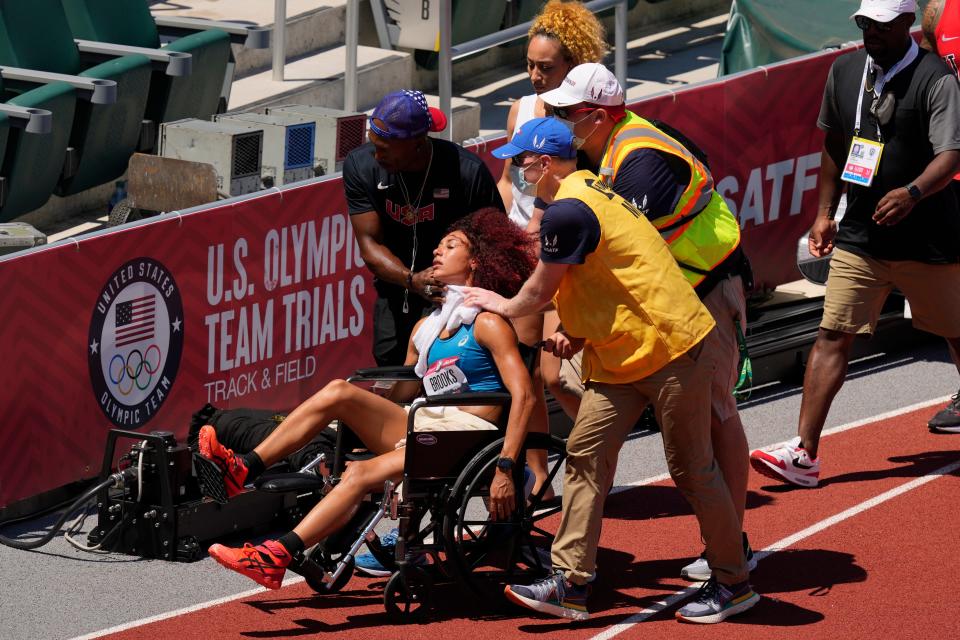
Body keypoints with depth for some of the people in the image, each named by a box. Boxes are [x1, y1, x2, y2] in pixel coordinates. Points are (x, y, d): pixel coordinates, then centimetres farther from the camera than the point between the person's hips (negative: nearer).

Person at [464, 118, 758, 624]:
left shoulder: (567, 212, -19)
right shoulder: (589, 193, 14)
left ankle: (733, 584, 12)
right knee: (585, 456, 3)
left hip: (669, 352, -10)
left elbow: (542, 289, -9)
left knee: (691, 469, 0)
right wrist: (578, 332, 8)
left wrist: (504, 306, 11)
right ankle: (571, 585, 1)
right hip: (619, 355, 11)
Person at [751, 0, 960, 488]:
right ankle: (804, 454, -9)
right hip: (859, 237, 4)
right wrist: (825, 212, 15)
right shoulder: (844, 71, 7)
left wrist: (912, 193, -37)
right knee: (833, 336, -5)